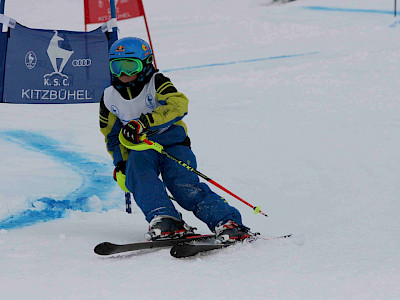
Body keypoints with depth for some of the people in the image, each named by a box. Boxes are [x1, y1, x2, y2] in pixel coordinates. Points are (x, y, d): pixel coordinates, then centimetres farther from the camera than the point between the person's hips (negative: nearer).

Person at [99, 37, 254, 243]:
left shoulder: (156, 83, -3)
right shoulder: (109, 98, 10)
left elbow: (178, 104, -23)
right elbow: (113, 135, 21)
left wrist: (144, 122, -34)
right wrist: (121, 163, 3)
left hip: (172, 142, -3)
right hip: (140, 149, 3)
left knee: (184, 186, -26)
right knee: (139, 174, -33)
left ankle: (228, 222, -32)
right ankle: (164, 219, -45)